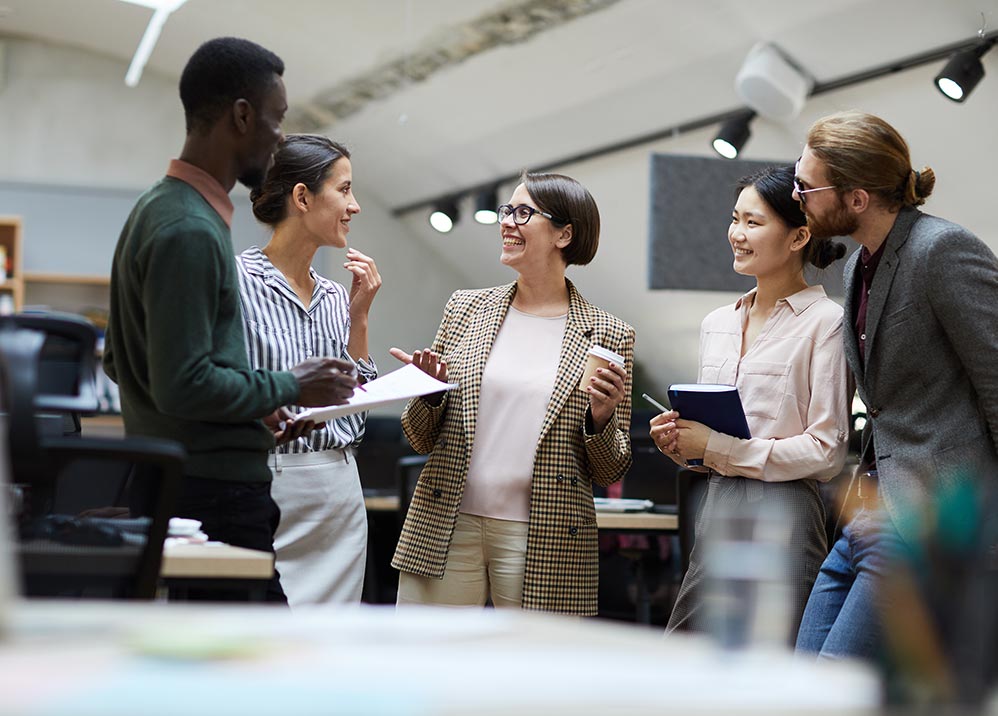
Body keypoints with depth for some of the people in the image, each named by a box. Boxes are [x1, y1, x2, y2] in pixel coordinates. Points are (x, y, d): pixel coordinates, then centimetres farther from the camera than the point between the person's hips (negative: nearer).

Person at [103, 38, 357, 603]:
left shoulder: (158, 209, 16)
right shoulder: (190, 229, -17)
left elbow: (119, 360, 22)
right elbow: (183, 385, -23)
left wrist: (259, 407, 16)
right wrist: (289, 388, -9)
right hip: (214, 493, -11)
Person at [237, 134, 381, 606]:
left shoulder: (334, 297, 14)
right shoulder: (237, 279, -7)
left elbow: (356, 413, 13)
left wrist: (359, 317, 7)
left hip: (340, 495, 7)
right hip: (267, 490, -7)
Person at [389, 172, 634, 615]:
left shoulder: (607, 337, 2)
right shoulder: (465, 309, 9)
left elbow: (610, 471, 6)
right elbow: (421, 439, 13)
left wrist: (602, 418, -13)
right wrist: (431, 391, -6)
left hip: (544, 545, -2)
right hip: (446, 531, 2)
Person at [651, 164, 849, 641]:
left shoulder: (825, 322, -7)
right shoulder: (717, 324, 16)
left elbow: (827, 450, -12)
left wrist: (718, 449, -13)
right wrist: (679, 442, 1)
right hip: (716, 507, 7)